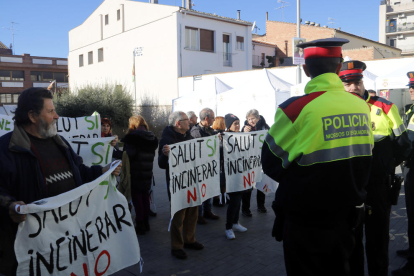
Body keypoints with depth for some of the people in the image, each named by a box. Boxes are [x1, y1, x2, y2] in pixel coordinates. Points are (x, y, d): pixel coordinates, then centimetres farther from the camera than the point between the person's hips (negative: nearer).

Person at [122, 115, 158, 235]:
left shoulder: (132, 138, -15)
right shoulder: (152, 138, 7)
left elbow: (128, 155, -19)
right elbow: (152, 155, 11)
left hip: (135, 174, -7)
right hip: (147, 174, 7)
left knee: (137, 198, 2)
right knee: (145, 197, 17)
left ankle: (140, 225, 6)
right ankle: (146, 223, 26)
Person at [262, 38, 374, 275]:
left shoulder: (296, 108, -19)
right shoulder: (363, 107, -3)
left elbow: (271, 163, -8)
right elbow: (362, 157, 10)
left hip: (305, 219, -5)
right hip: (346, 214, 5)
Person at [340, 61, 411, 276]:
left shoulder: (384, 107, -4)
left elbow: (402, 146, 1)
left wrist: (383, 166, 1)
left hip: (378, 186, -1)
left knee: (377, 238, 11)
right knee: (351, 237, 15)